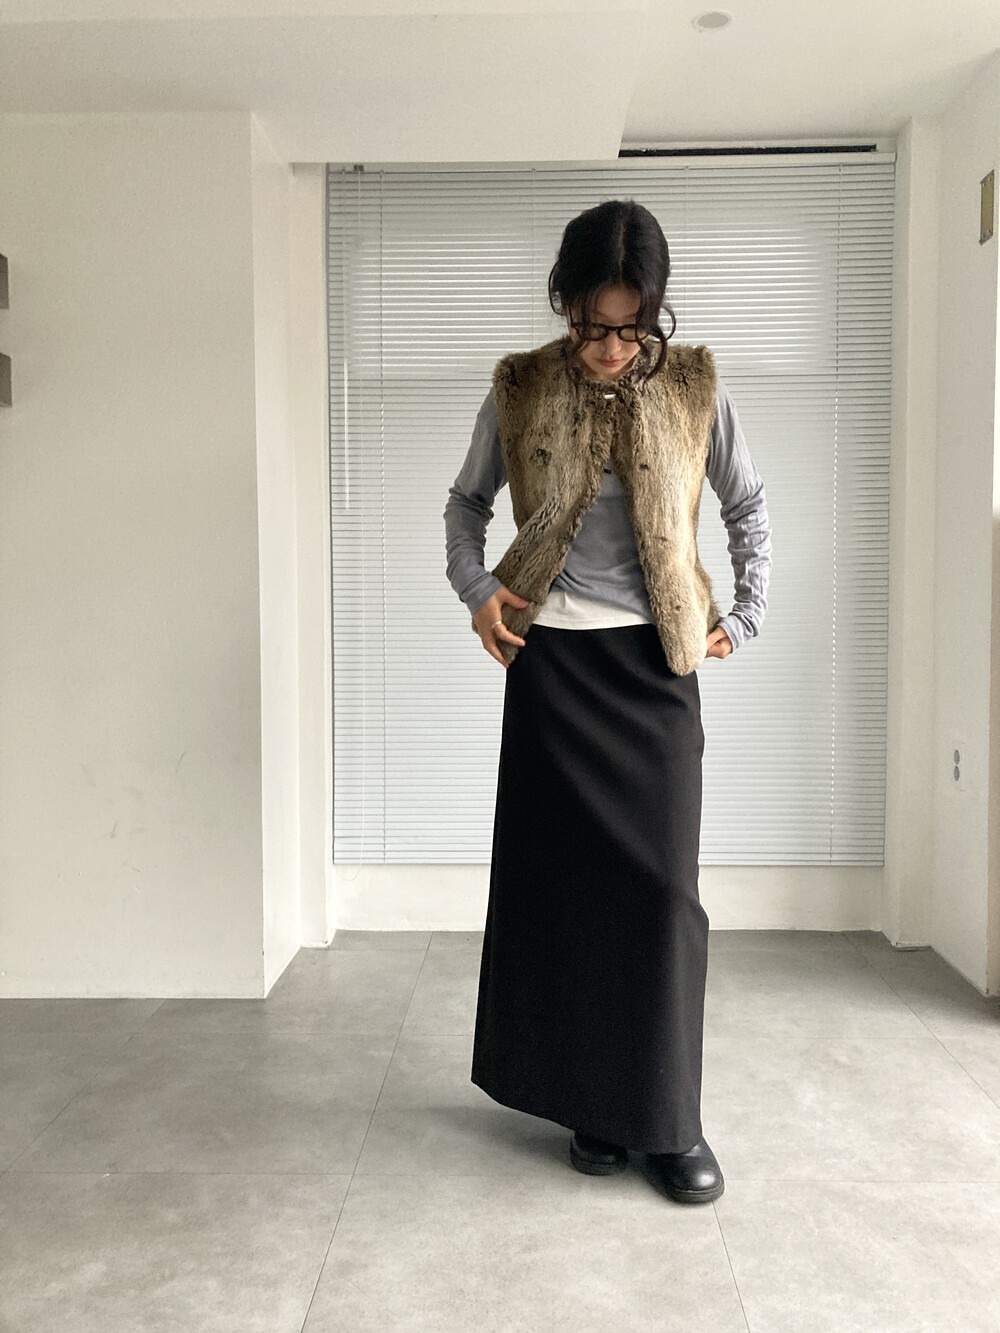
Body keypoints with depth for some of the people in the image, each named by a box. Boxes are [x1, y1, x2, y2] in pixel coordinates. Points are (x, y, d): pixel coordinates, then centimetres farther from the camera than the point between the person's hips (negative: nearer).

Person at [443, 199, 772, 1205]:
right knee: (565, 881, 4)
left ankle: (670, 1120, 15)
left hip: (654, 665, 0)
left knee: (660, 887, 0)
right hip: (552, 661, 0)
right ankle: (590, 1103, 21)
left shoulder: (694, 388, -1)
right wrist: (474, 590, -2)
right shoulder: (519, 392, -1)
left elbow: (748, 510, 11)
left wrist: (744, 618, 5)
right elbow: (467, 501, 13)